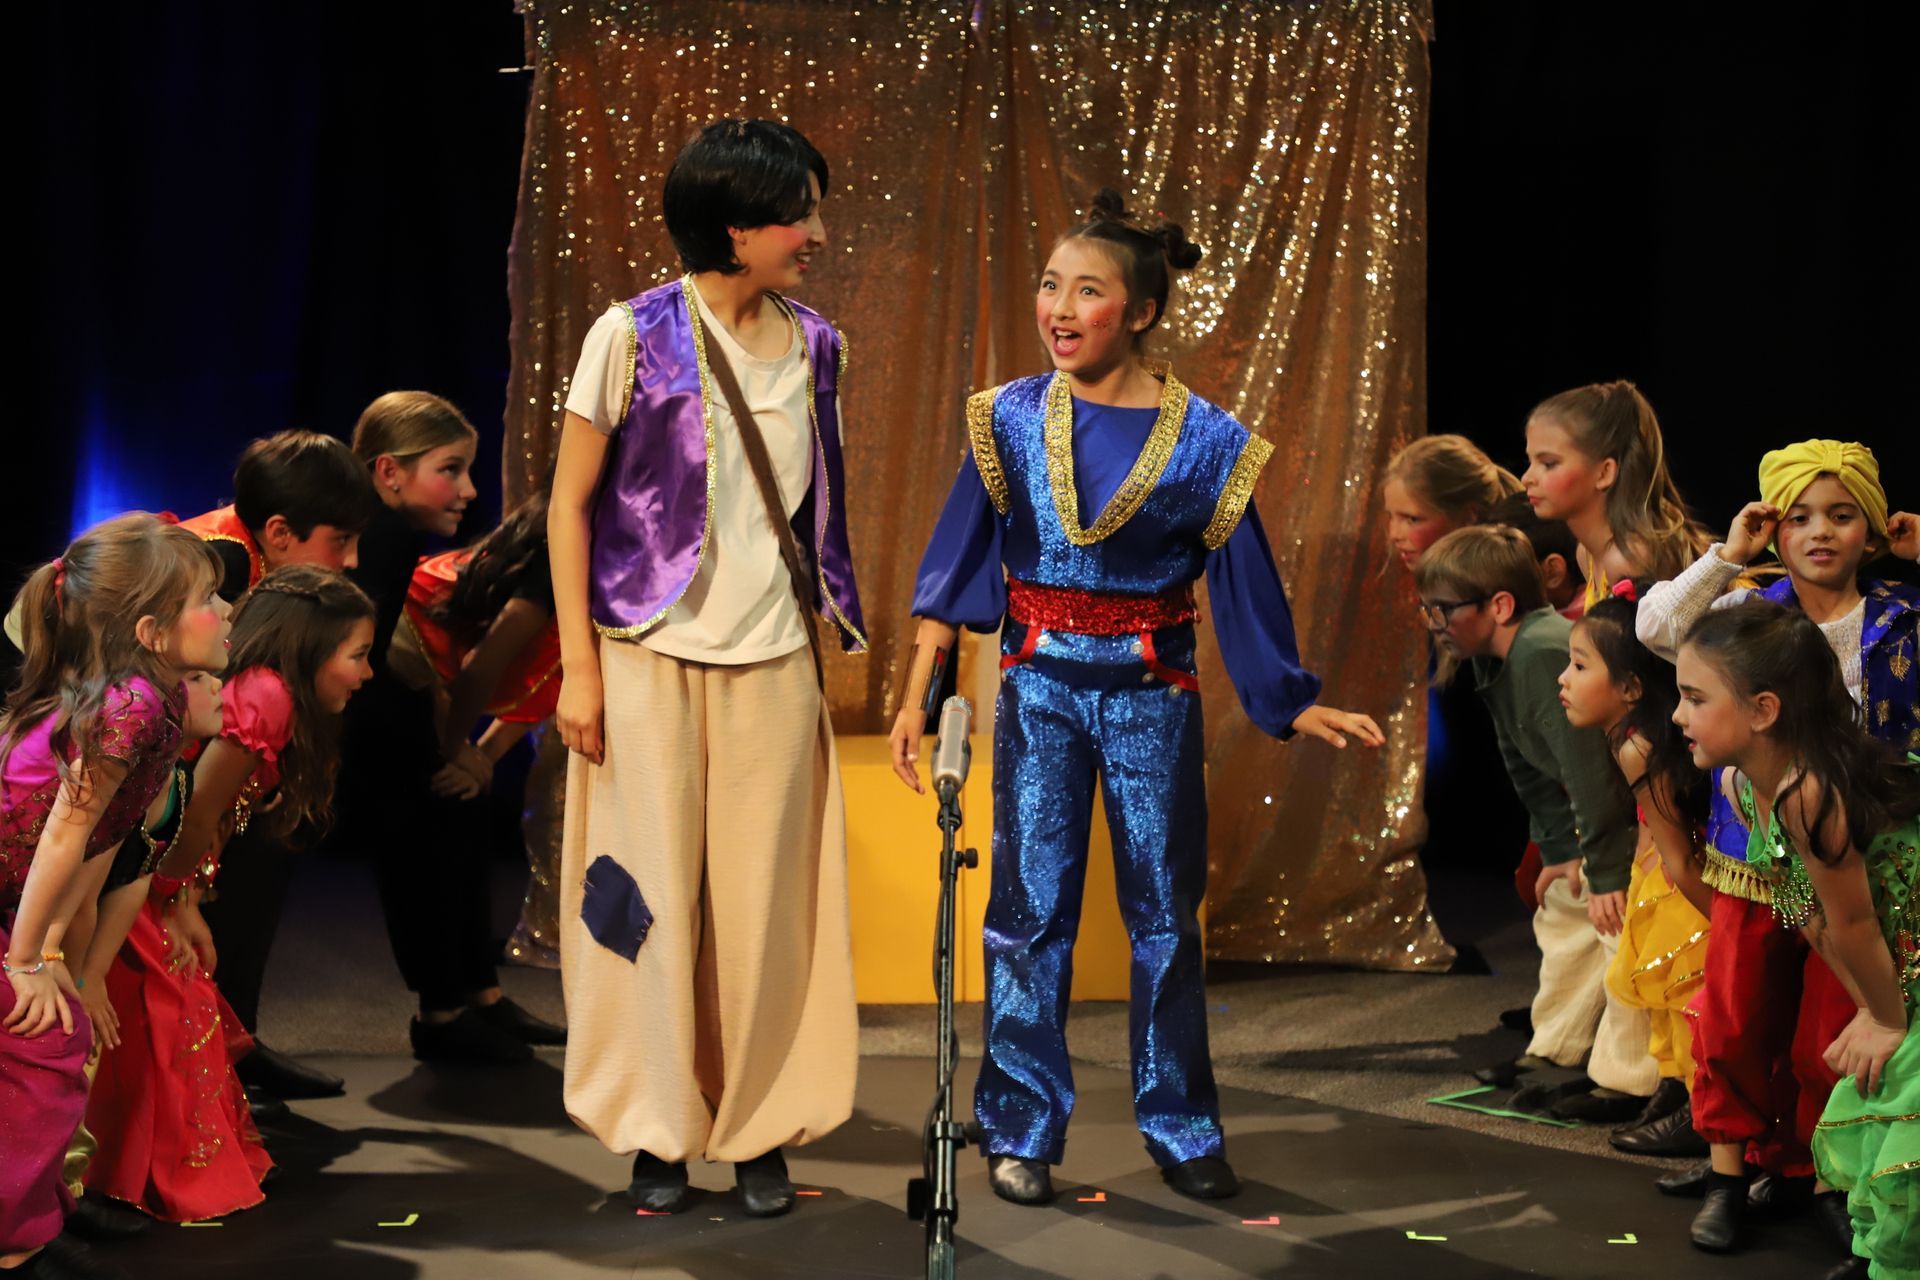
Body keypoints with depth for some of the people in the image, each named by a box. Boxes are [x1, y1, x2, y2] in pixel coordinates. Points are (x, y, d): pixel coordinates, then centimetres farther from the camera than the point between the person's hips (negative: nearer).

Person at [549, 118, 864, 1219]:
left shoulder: (814, 348, 6)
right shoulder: (635, 335, -6)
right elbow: (570, 504, -3)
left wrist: (824, 644, 13)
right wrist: (580, 668, -7)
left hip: (772, 663, 3)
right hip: (651, 660, -3)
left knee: (765, 901, 3)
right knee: (651, 894, 2)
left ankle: (759, 1127, 15)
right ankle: (657, 1130, 15)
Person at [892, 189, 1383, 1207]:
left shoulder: (1202, 440, -4)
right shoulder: (1011, 419, -2)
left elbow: (1244, 585, 2)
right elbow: (956, 568, 0)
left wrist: (1298, 706, 4)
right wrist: (916, 696, -4)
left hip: (1152, 694, 0)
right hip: (1039, 688, 0)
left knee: (1164, 910, 7)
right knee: (1029, 906, 2)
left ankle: (1180, 1128, 20)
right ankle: (1020, 1131, 12)